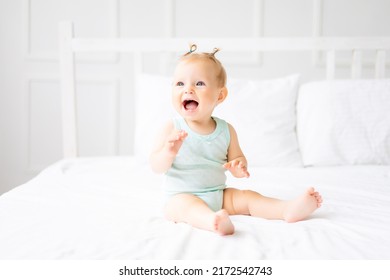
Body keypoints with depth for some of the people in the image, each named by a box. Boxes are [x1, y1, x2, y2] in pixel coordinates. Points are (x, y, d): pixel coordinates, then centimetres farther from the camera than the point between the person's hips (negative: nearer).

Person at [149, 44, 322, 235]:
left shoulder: (226, 130, 2)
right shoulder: (172, 129, -7)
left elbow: (237, 159, 9)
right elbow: (157, 167, -10)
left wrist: (239, 167, -16)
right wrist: (168, 152, -32)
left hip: (218, 195, 5)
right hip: (182, 197, -5)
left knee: (246, 197, -12)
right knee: (188, 205, -35)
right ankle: (214, 221, -64)